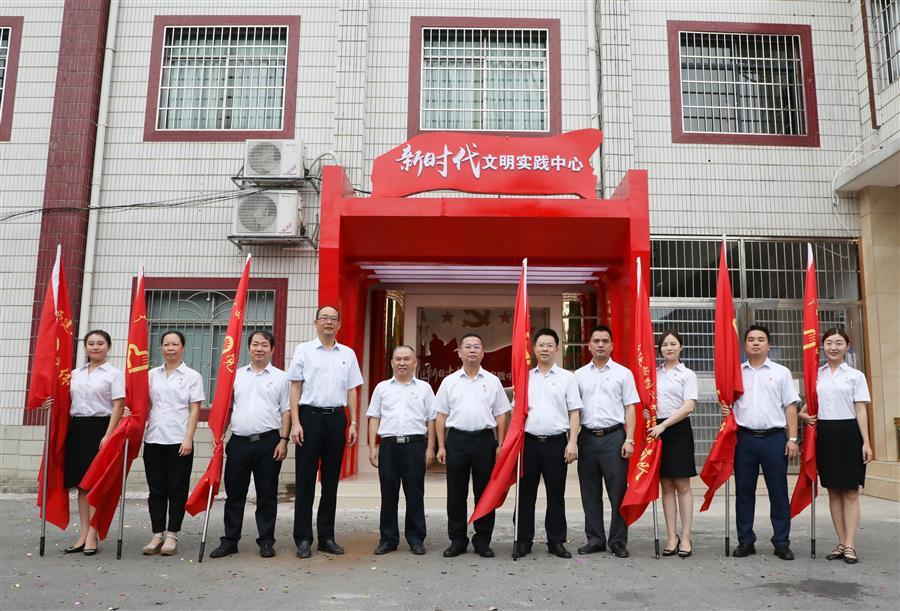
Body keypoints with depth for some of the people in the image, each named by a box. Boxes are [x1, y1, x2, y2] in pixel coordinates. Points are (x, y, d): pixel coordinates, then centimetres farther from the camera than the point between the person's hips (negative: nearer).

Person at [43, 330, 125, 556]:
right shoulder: (76, 373, 15)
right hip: (77, 427, 5)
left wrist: (108, 435, -16)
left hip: (100, 427, -5)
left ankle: (92, 536, 2)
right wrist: (52, 404, -3)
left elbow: (118, 406, -7)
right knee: (81, 483, 7)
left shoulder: (114, 373, -1)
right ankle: (84, 534, 14)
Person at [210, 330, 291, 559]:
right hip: (239, 441, 2)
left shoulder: (280, 377, 5)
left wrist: (284, 440, -6)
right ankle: (229, 540, 19)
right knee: (234, 493, 8)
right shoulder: (237, 375, 12)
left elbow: (286, 411, 2)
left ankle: (266, 541, 15)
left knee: (267, 495, 5)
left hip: (268, 441, -2)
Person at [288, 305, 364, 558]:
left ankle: (326, 537, 18)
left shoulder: (348, 353, 11)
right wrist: (295, 422, -8)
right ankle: (303, 539, 9)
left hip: (337, 417, 3)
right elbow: (295, 387, 1)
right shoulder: (304, 350, 3)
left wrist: (353, 423, 5)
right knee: (306, 479, 1)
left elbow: (352, 390, 12)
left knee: (331, 480, 8)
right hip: (310, 415, -3)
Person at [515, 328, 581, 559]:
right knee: (526, 493, 6)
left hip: (556, 442, -1)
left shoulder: (567, 377, 4)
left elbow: (574, 412, 2)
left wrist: (572, 442, -6)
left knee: (556, 494, 6)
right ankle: (524, 540, 16)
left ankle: (556, 541, 17)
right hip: (529, 441, 2)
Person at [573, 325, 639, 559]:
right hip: (587, 437, 3)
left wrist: (629, 440, -7)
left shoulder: (623, 373, 5)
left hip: (614, 436, -2)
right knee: (590, 493, 9)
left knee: (618, 491, -1)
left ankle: (618, 541, 11)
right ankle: (595, 539, 20)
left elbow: (630, 408, 2)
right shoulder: (579, 375, 11)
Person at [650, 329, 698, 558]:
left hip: (679, 430, -3)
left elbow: (688, 406, -9)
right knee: (666, 486, 7)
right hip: (657, 430, 3)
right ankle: (672, 537, 13)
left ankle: (685, 537, 7)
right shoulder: (654, 374, 11)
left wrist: (664, 425, -15)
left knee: (682, 485, 0)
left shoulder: (688, 374, 1)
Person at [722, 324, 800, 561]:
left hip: (774, 437, -1)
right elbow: (726, 402, 17)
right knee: (744, 490, 5)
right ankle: (746, 541, 14)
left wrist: (792, 438, -2)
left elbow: (790, 406, 5)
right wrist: (724, 409, -7)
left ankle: (782, 542, 12)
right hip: (744, 437, 1)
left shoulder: (781, 372, 8)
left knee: (778, 491, 2)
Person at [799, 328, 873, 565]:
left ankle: (850, 545, 2)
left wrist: (866, 442, -8)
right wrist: (803, 414, 0)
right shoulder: (816, 375, 10)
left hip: (848, 433, -3)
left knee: (850, 491, 0)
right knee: (833, 491, 8)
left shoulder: (855, 375, 1)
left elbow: (860, 410, -3)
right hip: (824, 434, 3)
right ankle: (841, 543, 15)